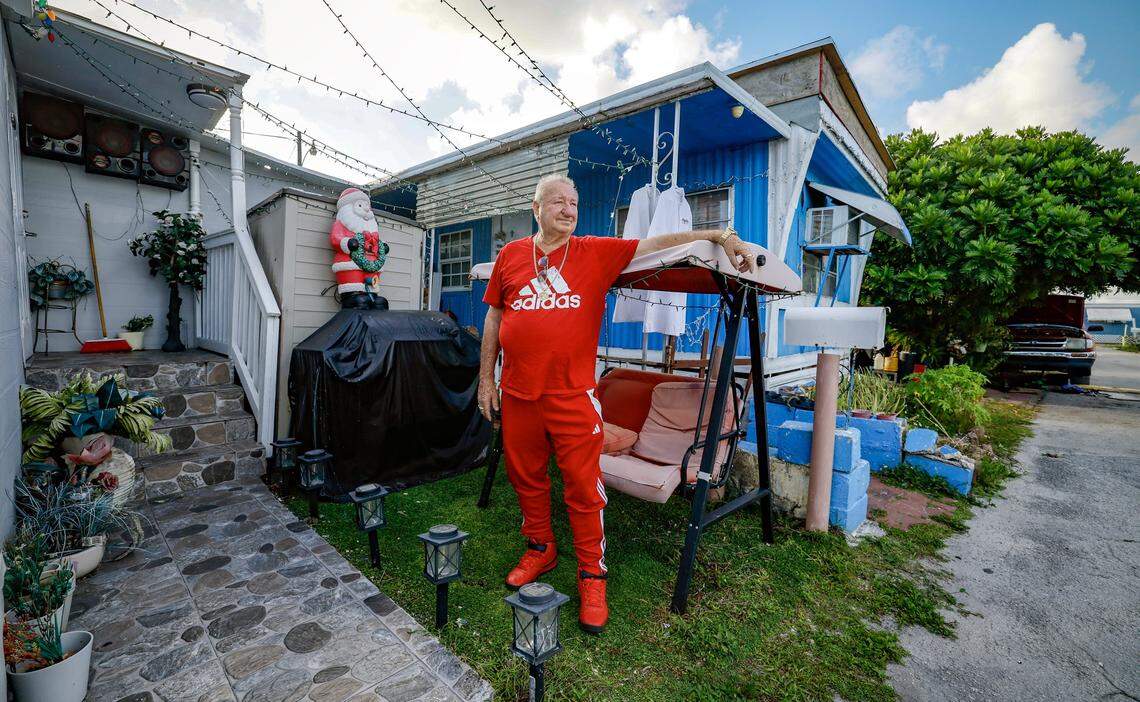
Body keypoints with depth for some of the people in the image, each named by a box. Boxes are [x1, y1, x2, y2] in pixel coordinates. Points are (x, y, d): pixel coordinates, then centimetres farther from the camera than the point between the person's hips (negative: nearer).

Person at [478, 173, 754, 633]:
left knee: (583, 488, 3)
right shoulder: (511, 255, 7)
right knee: (526, 479, 16)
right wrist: (486, 379, 11)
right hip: (517, 395, 3)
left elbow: (658, 242, 1)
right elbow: (494, 318, 11)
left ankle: (592, 576, 23)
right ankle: (540, 550, 40)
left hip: (573, 396, -2)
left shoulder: (597, 253, 2)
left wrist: (719, 235, -8)